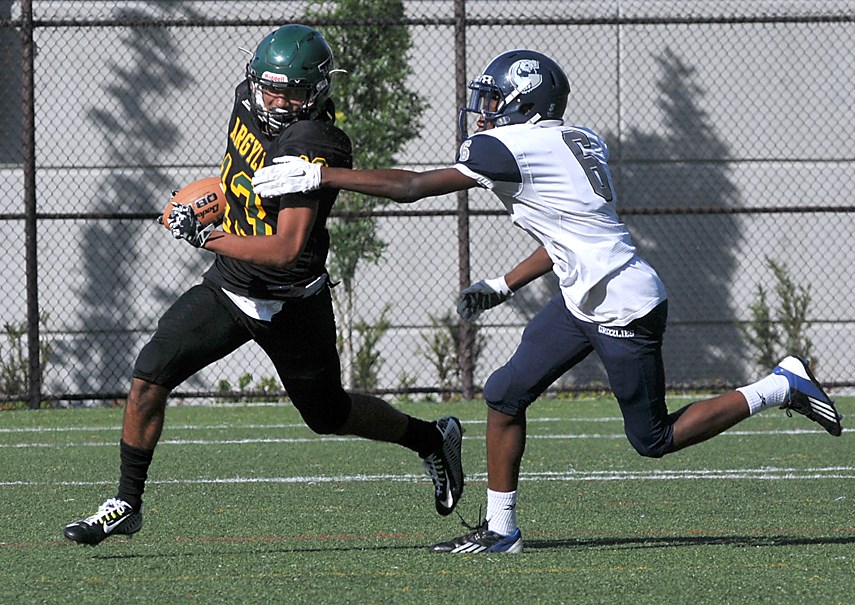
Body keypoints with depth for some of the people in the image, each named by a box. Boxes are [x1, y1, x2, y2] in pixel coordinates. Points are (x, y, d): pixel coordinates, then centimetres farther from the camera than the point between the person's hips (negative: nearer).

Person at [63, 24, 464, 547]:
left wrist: (204, 236, -33)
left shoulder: (311, 149, -30)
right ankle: (127, 504, 5)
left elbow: (286, 250, -35)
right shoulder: (250, 101, -6)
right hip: (228, 287, 6)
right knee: (150, 378, -7)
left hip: (290, 306, -6)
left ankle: (432, 439, 38)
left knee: (328, 414, 13)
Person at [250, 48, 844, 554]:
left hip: (625, 308, -10)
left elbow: (412, 186, -17)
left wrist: (318, 175, -13)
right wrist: (504, 286, 18)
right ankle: (501, 528, 15)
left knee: (655, 439, 5)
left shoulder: (512, 147, -19)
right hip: (583, 299, 10)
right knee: (505, 394, 6)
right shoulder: (578, 143, 7)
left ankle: (783, 385, 15)